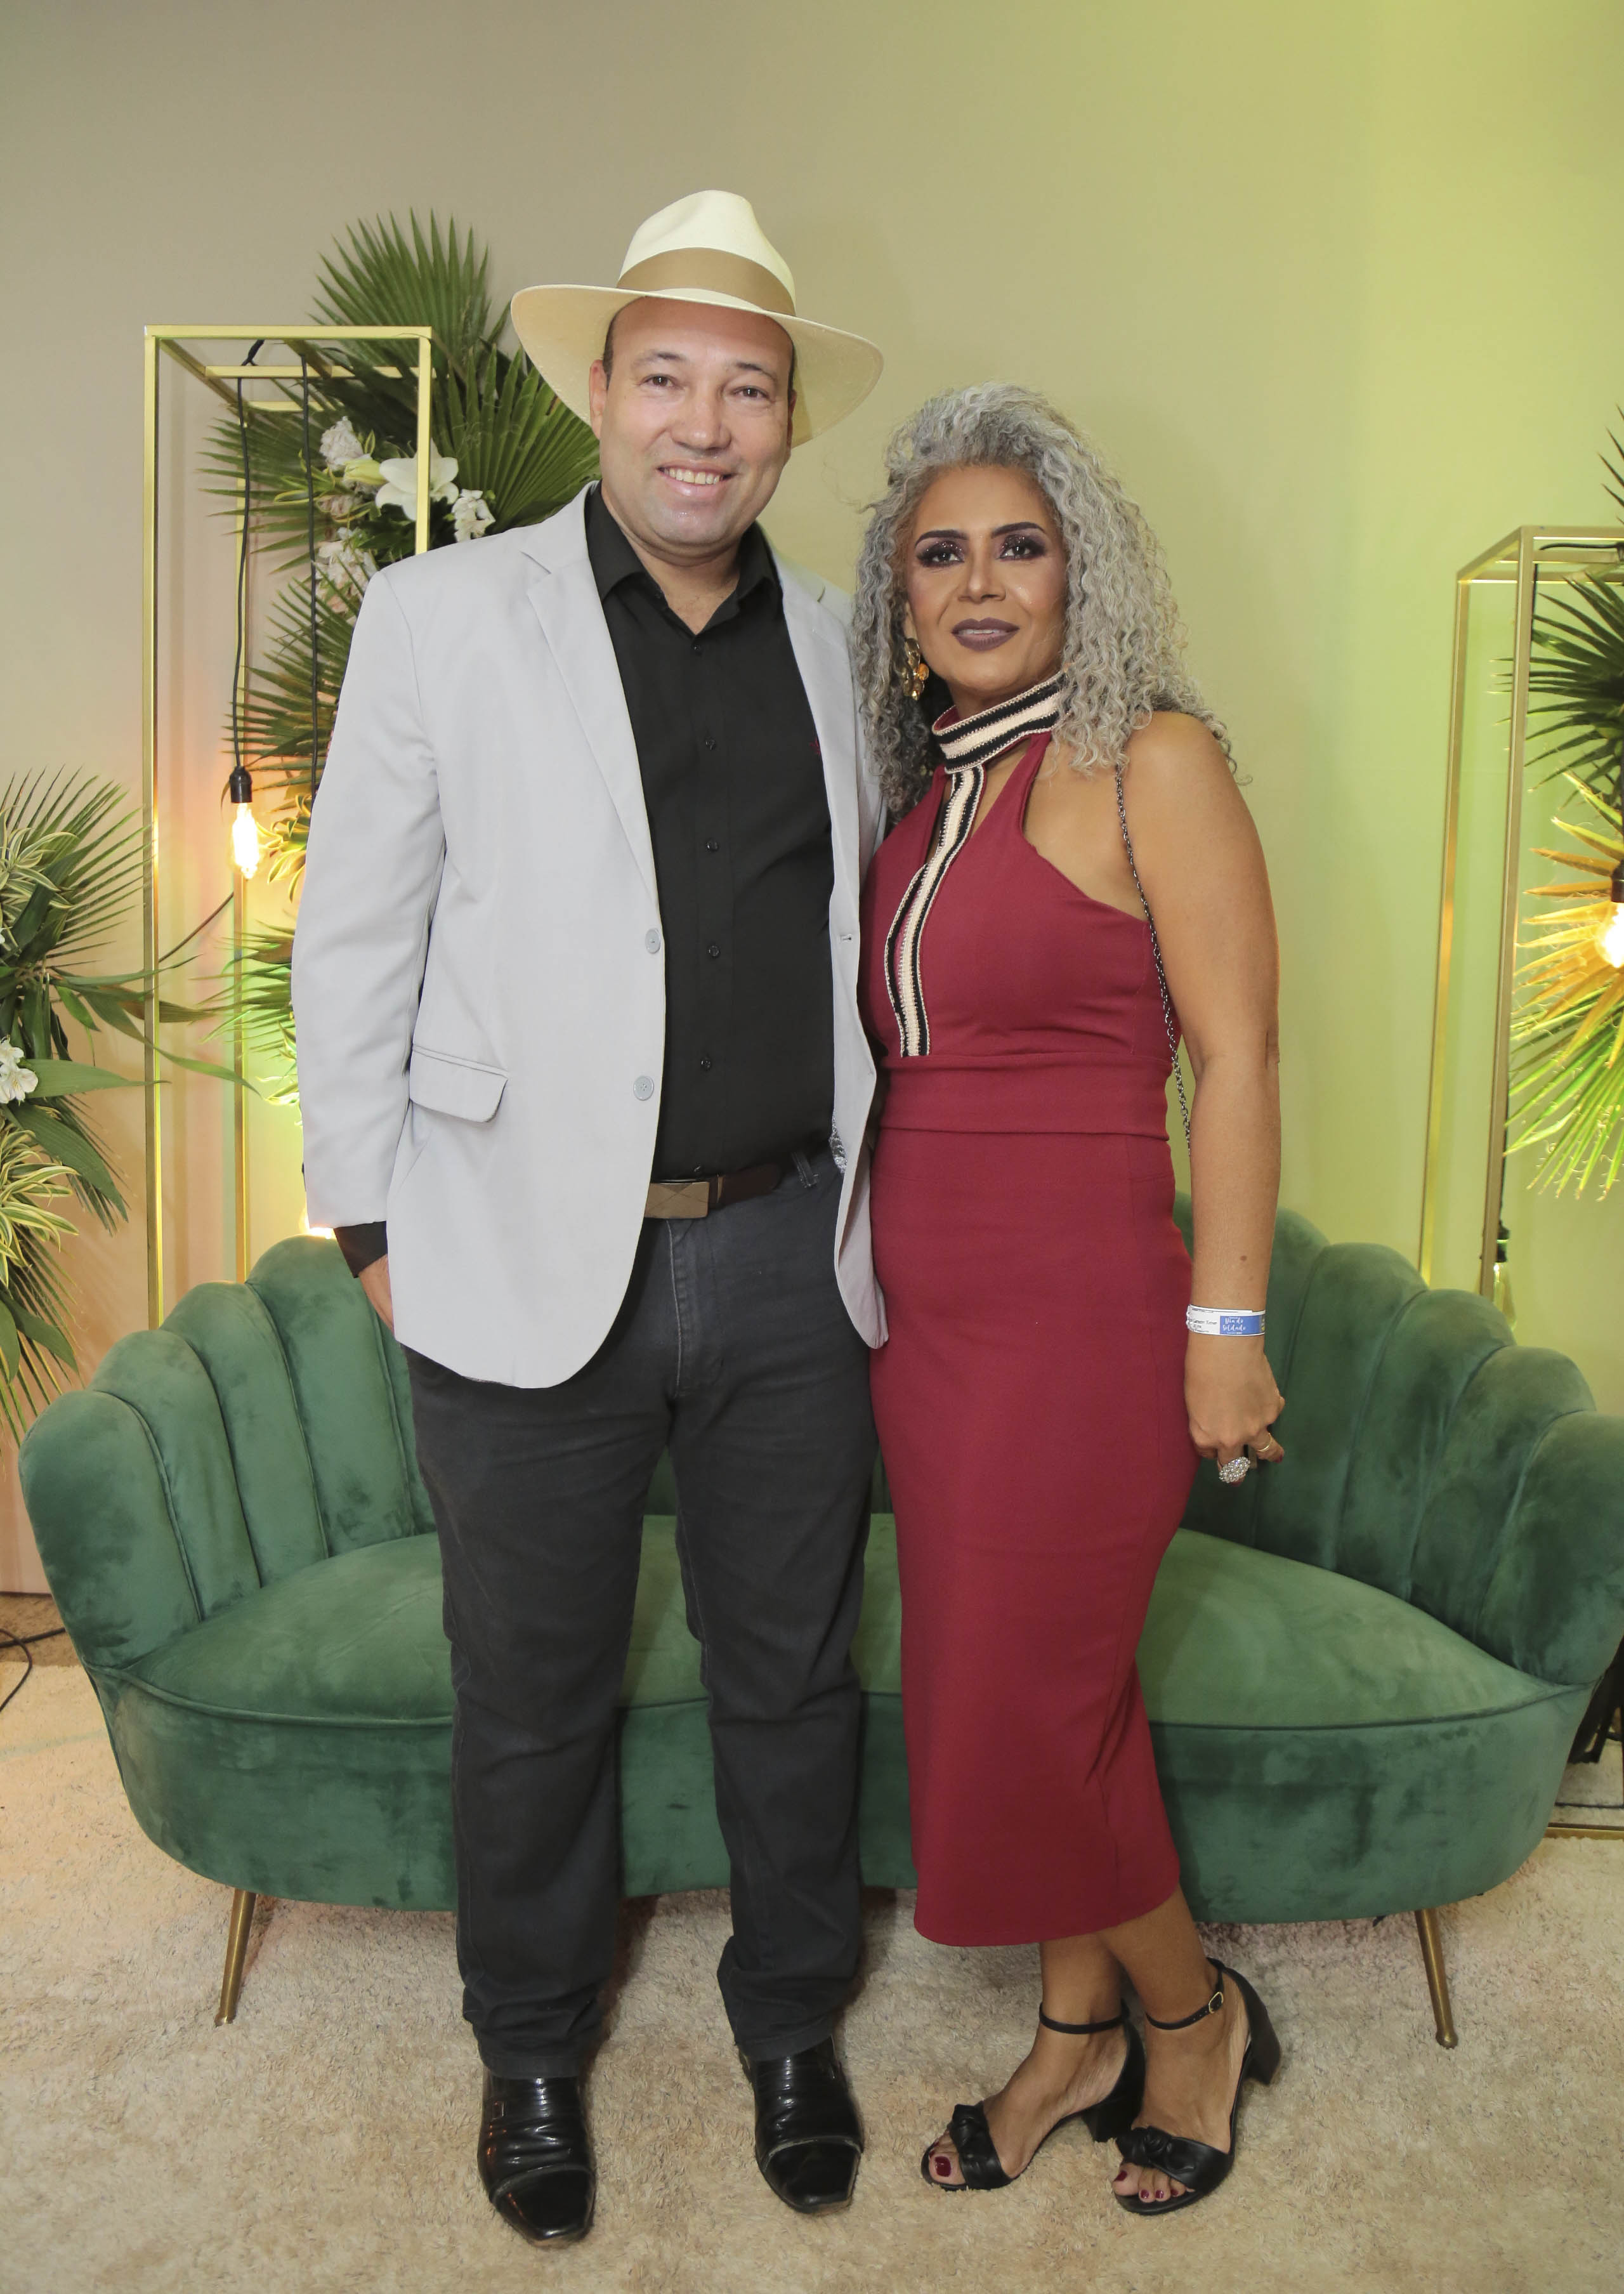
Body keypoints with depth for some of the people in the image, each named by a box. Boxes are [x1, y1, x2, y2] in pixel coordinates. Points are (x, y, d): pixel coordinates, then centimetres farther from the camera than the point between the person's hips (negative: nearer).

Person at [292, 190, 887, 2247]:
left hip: (790, 1258, 3)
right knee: (533, 1696, 14)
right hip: (532, 1261, -2)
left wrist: (870, 1188, 11)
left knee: (791, 1672, 16)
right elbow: (350, 941, 0)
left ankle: (790, 2022, 41)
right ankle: (532, 2052, 40)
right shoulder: (443, 615, -1)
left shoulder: (840, 641, 9)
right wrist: (368, 1223, -2)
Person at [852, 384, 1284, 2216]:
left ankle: (1194, 2015, 32)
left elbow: (1233, 1056, -11)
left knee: (1024, 1710, 3)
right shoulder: (918, 790, 10)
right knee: (997, 1691, 15)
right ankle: (1079, 2033, 37)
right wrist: (871, 1280, 9)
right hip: (923, 1311, 7)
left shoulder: (1147, 757, -8)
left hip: (1080, 1310, -6)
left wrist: (1225, 1327, -13)